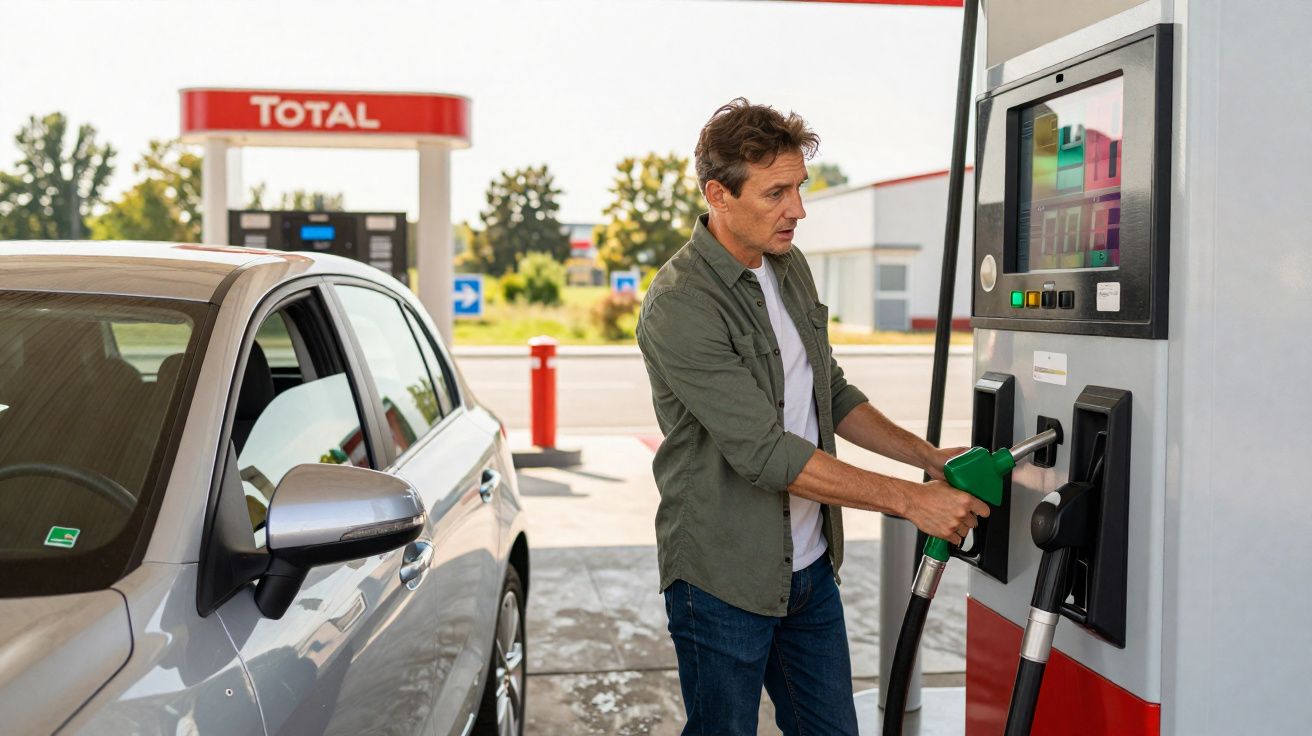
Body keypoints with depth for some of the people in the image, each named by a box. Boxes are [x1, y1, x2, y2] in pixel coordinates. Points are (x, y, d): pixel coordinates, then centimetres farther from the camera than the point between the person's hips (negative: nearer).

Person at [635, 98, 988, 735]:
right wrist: (909, 499, -23)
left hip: (811, 566, 7)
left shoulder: (790, 268, 6)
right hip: (725, 580, -7)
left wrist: (928, 457, 3)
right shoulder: (680, 306, -22)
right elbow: (766, 452, -26)